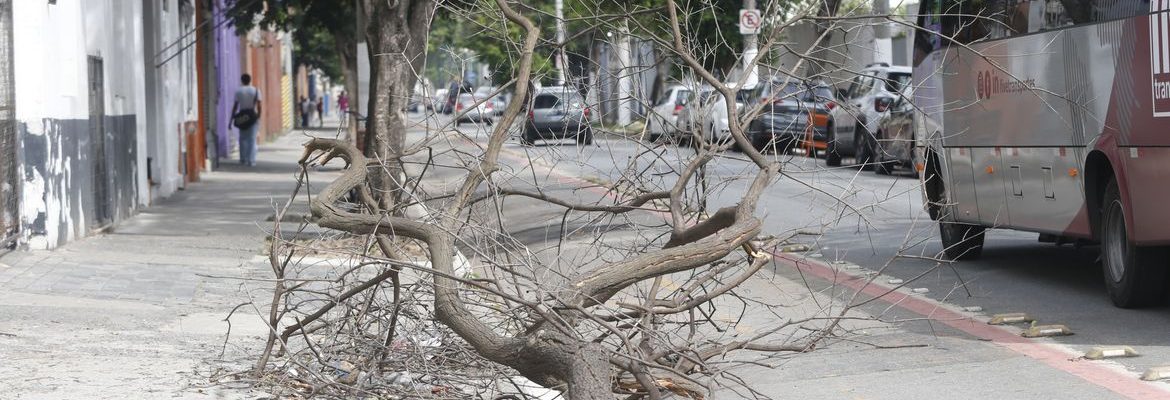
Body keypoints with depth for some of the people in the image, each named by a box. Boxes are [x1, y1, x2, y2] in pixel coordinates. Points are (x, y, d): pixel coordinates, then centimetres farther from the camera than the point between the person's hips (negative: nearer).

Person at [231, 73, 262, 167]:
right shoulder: (256, 90, -1)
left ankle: (243, 159, 12)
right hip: (253, 116, -1)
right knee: (252, 139, 0)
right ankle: (251, 160, -5)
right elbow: (258, 105, -7)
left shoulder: (238, 91, 0)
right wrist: (259, 116, -3)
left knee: (242, 138, 13)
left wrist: (232, 118, 4)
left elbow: (235, 106, -1)